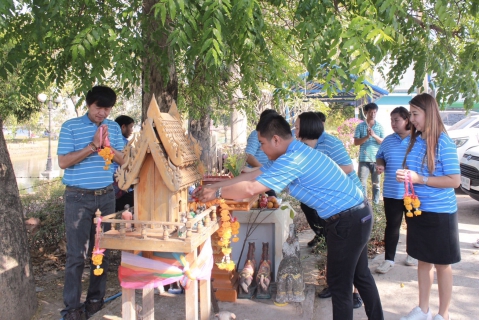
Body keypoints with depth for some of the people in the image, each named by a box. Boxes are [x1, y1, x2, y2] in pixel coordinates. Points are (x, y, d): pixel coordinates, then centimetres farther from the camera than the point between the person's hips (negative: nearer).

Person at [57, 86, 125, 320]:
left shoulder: (114, 128, 9)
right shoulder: (70, 127, -3)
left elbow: (122, 160, 7)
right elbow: (63, 161, -10)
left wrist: (108, 147, -12)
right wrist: (92, 146, -18)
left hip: (106, 196, 4)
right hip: (78, 197, -4)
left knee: (103, 251, 9)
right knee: (77, 254, -2)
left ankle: (95, 300, 23)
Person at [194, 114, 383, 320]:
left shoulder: (292, 160, -24)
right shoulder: (293, 153, 8)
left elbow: (251, 189, -25)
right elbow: (253, 175, 10)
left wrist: (217, 193, -9)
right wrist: (212, 187, 10)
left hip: (347, 221, -10)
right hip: (357, 214, 10)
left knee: (340, 284, 4)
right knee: (360, 276, 23)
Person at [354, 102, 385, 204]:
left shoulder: (380, 126, 6)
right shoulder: (360, 126, 3)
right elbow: (356, 142, -3)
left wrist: (374, 136, -16)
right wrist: (367, 137, -17)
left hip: (376, 159, 1)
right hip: (364, 159, -1)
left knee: (376, 183, 8)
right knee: (362, 183, -1)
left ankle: (376, 203, 15)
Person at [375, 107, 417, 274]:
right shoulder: (388, 140, 6)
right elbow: (380, 157, 17)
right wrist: (380, 165, -5)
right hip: (391, 192, 2)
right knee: (392, 226, 4)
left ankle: (413, 254, 33)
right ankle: (388, 259, 10)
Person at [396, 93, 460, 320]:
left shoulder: (443, 143, -15)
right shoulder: (415, 141, 5)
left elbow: (455, 180, -17)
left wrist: (420, 179, -23)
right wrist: (403, 175, -7)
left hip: (439, 213, -6)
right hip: (417, 210, 6)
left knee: (442, 264, 9)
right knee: (423, 261, 17)